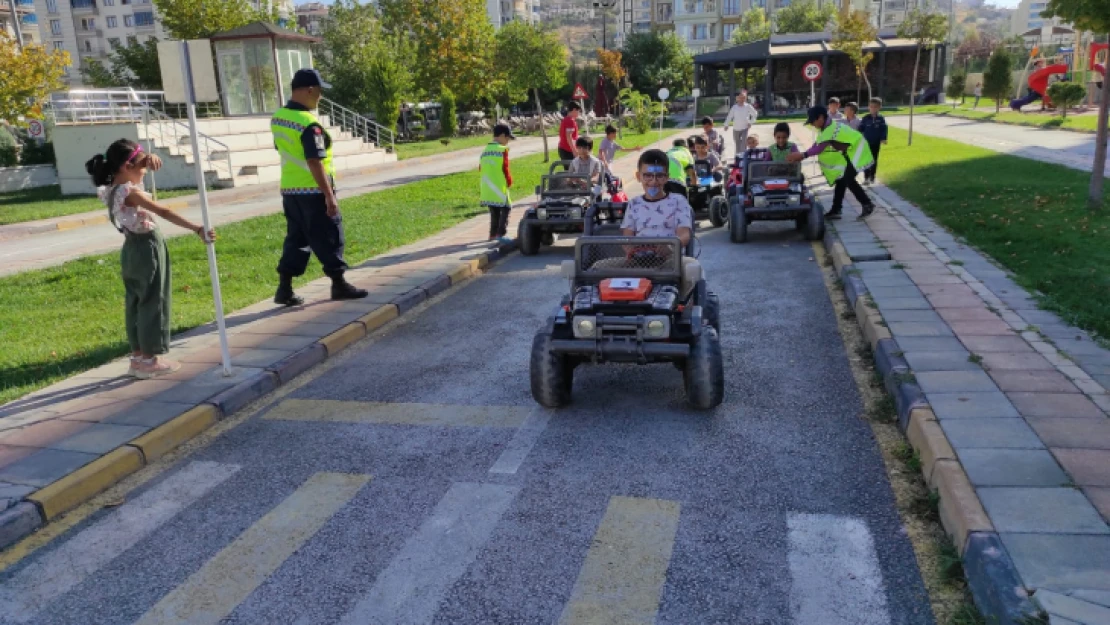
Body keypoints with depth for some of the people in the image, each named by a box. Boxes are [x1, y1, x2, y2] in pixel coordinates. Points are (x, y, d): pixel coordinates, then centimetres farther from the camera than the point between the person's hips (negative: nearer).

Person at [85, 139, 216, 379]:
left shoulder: (112, 188, 6)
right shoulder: (130, 192, -22)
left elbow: (137, 165, 17)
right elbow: (165, 212, -32)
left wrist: (148, 159, -6)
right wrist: (198, 229, -39)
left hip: (132, 249, 9)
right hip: (148, 248, -9)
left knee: (135, 303, 13)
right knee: (153, 302, -1)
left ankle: (138, 356, 21)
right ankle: (149, 359, 5)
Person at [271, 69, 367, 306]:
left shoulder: (278, 118, 7)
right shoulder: (309, 124, -20)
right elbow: (315, 163, -23)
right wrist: (329, 195, -21)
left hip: (289, 190, 8)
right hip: (313, 191, -8)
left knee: (296, 239, 14)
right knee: (329, 238, 4)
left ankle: (284, 289, 13)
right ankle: (339, 285, 12)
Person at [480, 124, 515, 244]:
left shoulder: (485, 150, 14)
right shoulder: (502, 150, -8)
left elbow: (481, 168, 17)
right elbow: (505, 169, -10)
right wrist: (509, 182, 5)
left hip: (487, 188, 7)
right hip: (500, 187, -7)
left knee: (494, 211, 16)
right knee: (505, 209, -2)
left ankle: (493, 234, 19)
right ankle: (502, 234, -13)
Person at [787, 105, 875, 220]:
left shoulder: (831, 128, -27)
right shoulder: (827, 127, 5)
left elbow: (819, 148, -35)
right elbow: (816, 145, 2)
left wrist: (803, 155, -38)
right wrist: (801, 156, -8)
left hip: (856, 152, -10)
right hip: (849, 154, 10)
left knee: (848, 179, -14)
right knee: (841, 180, 10)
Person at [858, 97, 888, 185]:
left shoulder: (881, 119, -3)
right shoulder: (865, 118, -4)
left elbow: (884, 129, -4)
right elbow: (861, 129, 1)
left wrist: (883, 139, -15)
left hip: (876, 143, 1)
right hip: (866, 142, -1)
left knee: (874, 160, 10)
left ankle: (872, 177, 21)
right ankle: (866, 178, 2)